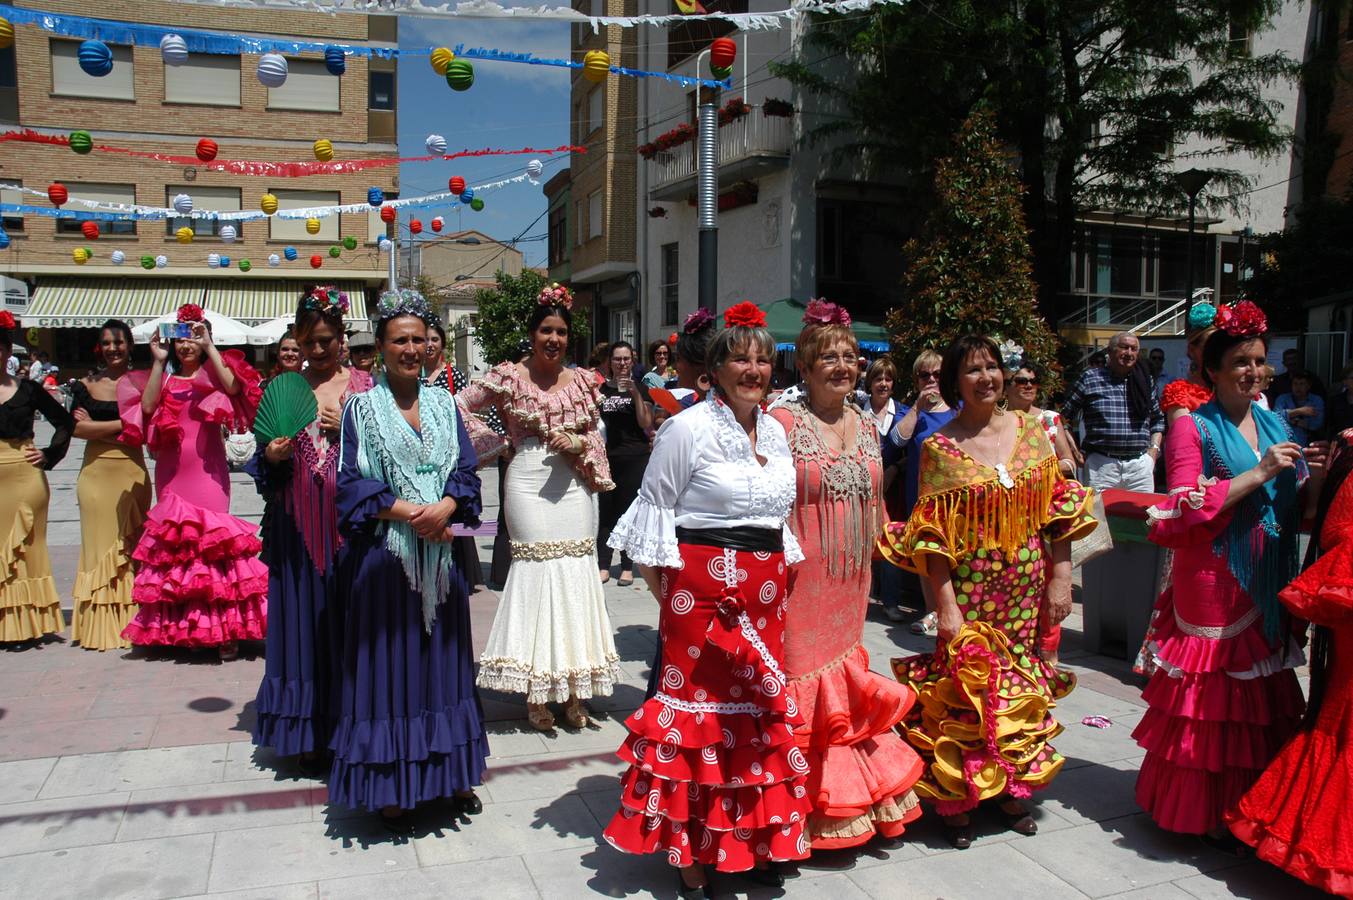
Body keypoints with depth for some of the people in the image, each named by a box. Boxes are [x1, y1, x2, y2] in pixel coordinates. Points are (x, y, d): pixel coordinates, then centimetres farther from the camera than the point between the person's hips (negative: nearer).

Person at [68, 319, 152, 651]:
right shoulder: (87, 384, 6)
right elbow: (77, 428, -5)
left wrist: (98, 427, -10)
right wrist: (122, 424, -10)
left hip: (132, 472, -1)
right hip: (96, 472, 1)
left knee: (131, 548, 1)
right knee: (99, 544, 4)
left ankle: (130, 622, 10)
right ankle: (99, 625, 12)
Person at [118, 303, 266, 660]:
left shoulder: (213, 373, 6)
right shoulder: (164, 377, 14)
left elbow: (233, 386, -17)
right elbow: (147, 407, -5)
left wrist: (209, 347, -14)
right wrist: (158, 361, -5)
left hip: (207, 470, -3)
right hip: (172, 470, 3)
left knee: (212, 539, -9)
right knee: (172, 541, 5)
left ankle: (223, 628, -6)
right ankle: (174, 627, 15)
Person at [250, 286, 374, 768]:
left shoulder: (363, 385, 5)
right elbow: (264, 458, 11)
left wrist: (347, 428, -12)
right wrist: (273, 455, -10)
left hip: (350, 517, -2)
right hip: (299, 523, 2)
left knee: (347, 617, 1)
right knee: (302, 616, 4)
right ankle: (308, 735, 15)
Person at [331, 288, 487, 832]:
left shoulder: (443, 403, 10)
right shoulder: (361, 408, 0)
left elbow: (467, 470, 5)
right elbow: (352, 484, -6)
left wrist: (446, 507, -15)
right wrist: (406, 512, -18)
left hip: (441, 552, 3)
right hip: (385, 553, -3)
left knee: (443, 657, 11)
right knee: (389, 662, 2)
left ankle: (452, 773, 24)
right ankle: (391, 787, 14)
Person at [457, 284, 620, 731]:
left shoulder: (583, 380, 11)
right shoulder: (508, 377, 3)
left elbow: (596, 435, 12)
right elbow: (459, 406, 6)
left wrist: (579, 444, -9)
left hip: (574, 484, 3)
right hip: (528, 482, -3)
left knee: (577, 572, 2)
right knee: (534, 568, -5)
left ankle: (574, 692, 12)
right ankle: (535, 693, 6)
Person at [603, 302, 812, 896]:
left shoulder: (776, 432, 12)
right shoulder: (688, 429, -9)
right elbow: (653, 509, -6)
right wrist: (662, 587, -5)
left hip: (765, 589, 6)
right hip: (702, 586, -6)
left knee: (759, 708, 10)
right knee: (699, 707, 0)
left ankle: (751, 841, 27)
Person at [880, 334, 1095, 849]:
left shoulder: (1032, 431, 3)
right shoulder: (939, 447, -8)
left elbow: (1060, 511, 4)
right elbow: (932, 535, -10)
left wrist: (1061, 577, -1)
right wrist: (946, 606, -14)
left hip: (1028, 592, 4)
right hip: (970, 593, -3)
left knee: (1022, 687, 13)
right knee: (966, 690, 2)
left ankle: (1013, 790, 31)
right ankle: (955, 800, 20)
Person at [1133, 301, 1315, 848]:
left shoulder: (1272, 425, 13)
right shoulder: (1193, 427, -5)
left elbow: (1298, 505, 15)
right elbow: (1186, 510, -16)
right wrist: (1258, 474, -17)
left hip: (1268, 583, 6)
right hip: (1213, 581, -6)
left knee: (1262, 696, 10)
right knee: (1212, 694, 1)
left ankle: (1246, 803, 25)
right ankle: (1203, 811, 15)